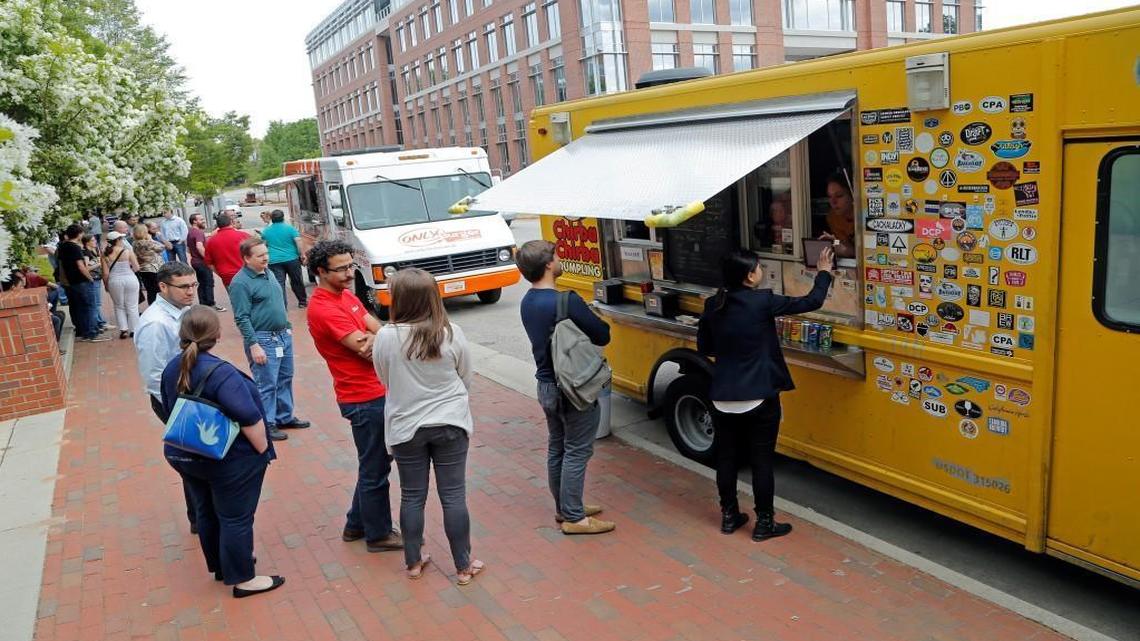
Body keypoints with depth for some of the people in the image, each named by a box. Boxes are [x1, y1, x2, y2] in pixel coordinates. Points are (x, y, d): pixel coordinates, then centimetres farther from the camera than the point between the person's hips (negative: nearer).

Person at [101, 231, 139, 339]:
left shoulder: (105, 254, -2)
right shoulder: (128, 251, -7)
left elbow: (105, 273, -3)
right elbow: (136, 268, -5)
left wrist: (106, 285, 12)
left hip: (114, 281, 2)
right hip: (130, 280, -1)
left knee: (119, 307, 17)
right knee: (132, 307, 9)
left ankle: (123, 329, 8)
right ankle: (134, 330, 12)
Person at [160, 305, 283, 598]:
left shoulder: (172, 369, 1)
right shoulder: (220, 372, -26)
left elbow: (170, 409, 14)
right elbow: (248, 418, -28)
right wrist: (263, 450, -14)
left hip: (184, 455, 8)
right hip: (229, 460, -8)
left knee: (206, 513, 21)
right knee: (235, 518, 4)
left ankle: (221, 566, 38)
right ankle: (243, 579, 15)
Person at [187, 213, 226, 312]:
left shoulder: (190, 233, 15)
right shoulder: (199, 232, -17)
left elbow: (188, 248, 24)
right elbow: (199, 246, -32)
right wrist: (207, 258, -27)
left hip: (194, 261, 10)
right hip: (202, 261, -10)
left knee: (202, 283, 13)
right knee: (209, 283, -3)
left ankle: (203, 304, 14)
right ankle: (211, 304, -1)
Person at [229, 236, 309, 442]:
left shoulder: (267, 273, 10)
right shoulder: (241, 283, -16)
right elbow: (242, 318, -18)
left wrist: (287, 327, 20)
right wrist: (254, 345, -21)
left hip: (283, 335, 9)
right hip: (263, 340, -9)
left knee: (285, 379, 17)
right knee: (267, 385, -1)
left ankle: (285, 417, 30)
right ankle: (267, 424, 11)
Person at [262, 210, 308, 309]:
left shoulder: (265, 231, 7)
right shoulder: (290, 228, -1)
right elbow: (298, 242, -9)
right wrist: (301, 255, -5)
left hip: (274, 261, 1)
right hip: (291, 259, -1)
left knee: (279, 284, -1)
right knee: (296, 281, 13)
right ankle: (303, 301, 25)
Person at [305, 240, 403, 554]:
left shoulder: (346, 295, 9)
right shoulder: (323, 309, -21)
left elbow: (378, 331, 2)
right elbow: (364, 346, -24)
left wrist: (372, 339, -20)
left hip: (375, 391, 10)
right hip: (365, 398, -10)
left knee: (374, 464, 21)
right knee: (375, 469, 5)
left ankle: (357, 525, 36)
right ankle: (379, 534, 22)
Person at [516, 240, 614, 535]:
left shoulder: (527, 302, 3)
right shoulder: (567, 302, -24)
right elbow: (602, 336, -17)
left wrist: (585, 319, 1)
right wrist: (600, 325, 4)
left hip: (546, 386, 9)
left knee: (556, 448, 18)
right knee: (577, 452, 2)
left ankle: (564, 508, 32)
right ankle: (574, 518, 11)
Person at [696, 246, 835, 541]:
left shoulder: (712, 306, 1)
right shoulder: (762, 302, -14)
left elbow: (704, 347, 12)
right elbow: (812, 302, -3)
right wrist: (824, 272, 12)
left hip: (722, 398, 5)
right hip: (759, 399, -5)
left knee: (726, 457, 15)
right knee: (762, 461, 8)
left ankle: (729, 517, 28)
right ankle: (764, 523, 18)